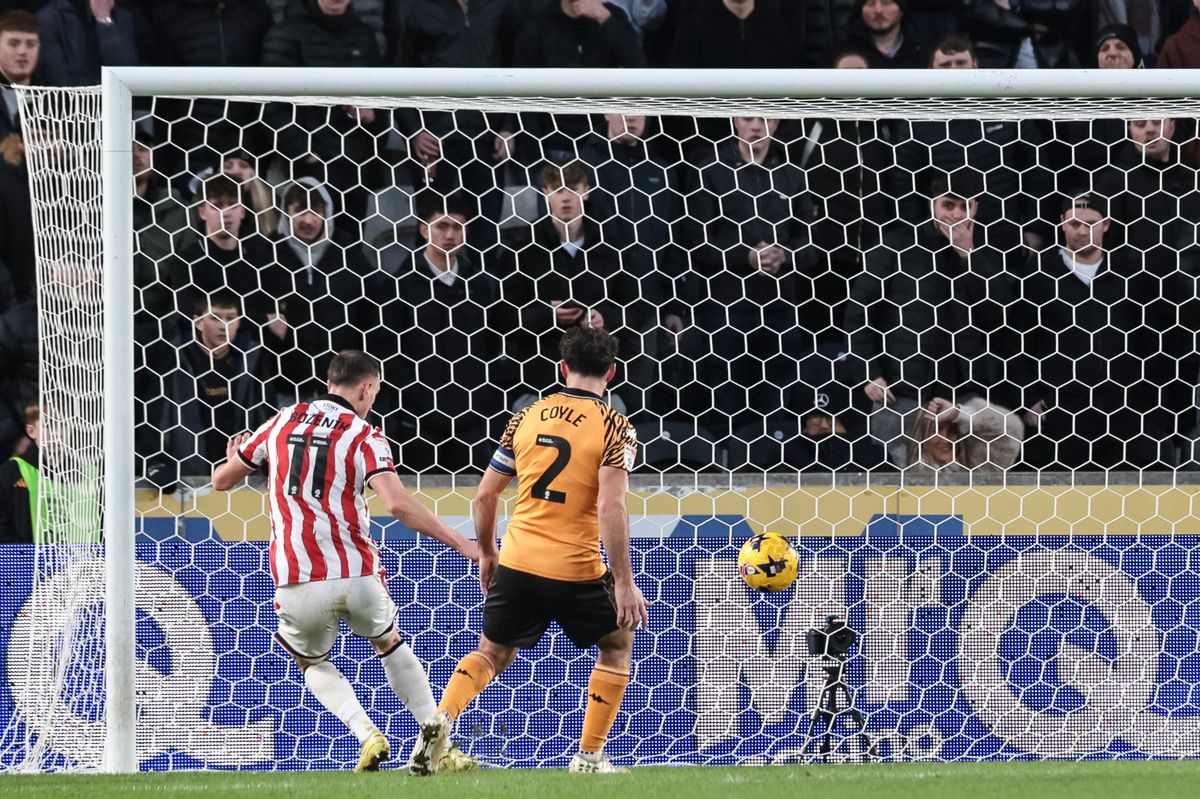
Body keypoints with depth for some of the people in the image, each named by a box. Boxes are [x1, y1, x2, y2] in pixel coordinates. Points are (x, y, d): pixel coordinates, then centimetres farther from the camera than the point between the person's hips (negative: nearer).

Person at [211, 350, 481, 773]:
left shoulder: (281, 422, 9)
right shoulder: (364, 436, -1)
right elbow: (397, 503, -16)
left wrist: (234, 458, 43)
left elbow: (222, 479, 19)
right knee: (390, 643, 28)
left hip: (297, 584, 1)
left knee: (313, 663, 26)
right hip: (357, 574, -1)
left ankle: (367, 734, 0)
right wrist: (460, 543, -12)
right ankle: (440, 746, 21)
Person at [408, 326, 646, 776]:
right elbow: (610, 508, -18)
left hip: (516, 564, 4)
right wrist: (624, 583, -15)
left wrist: (486, 553, 25)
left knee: (492, 653, 21)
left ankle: (442, 718, -7)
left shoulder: (526, 418, 7)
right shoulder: (614, 429, -7)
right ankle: (589, 755, 14)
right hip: (576, 570, -4)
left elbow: (485, 494, 10)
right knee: (618, 643, 21)